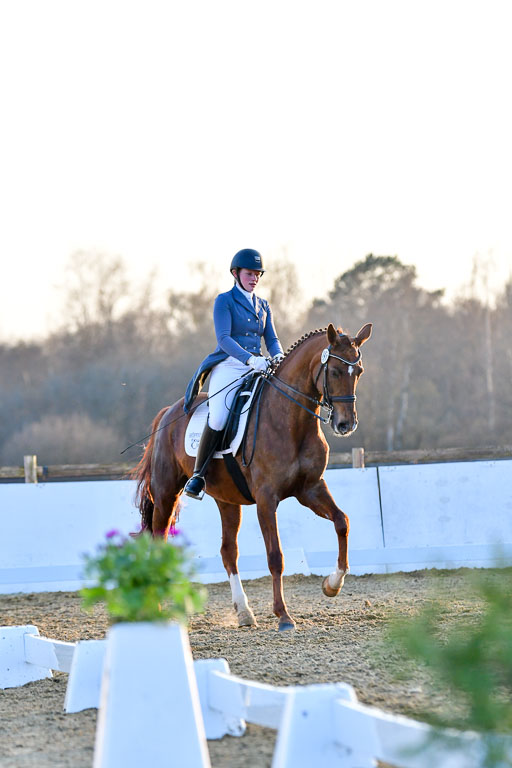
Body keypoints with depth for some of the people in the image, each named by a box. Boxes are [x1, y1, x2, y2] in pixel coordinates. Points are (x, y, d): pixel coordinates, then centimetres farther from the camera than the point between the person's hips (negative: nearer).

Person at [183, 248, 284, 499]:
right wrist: (249, 358, -27)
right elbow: (223, 338, -11)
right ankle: (197, 476, -15)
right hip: (228, 366, -5)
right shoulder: (224, 301, 1)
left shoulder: (263, 306, 19)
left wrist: (278, 357, -11)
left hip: (256, 369, 5)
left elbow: (272, 340, 14)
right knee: (217, 419, -27)